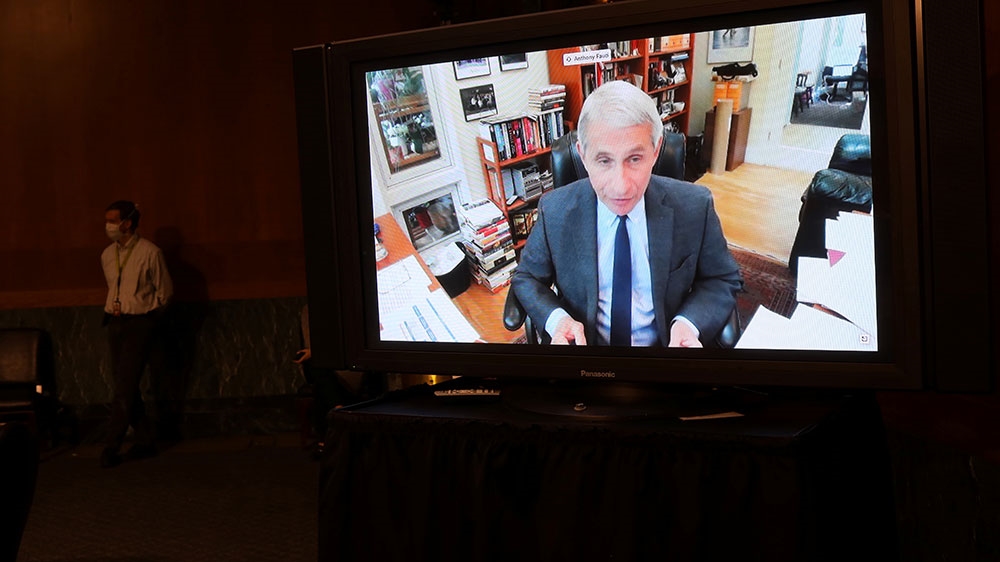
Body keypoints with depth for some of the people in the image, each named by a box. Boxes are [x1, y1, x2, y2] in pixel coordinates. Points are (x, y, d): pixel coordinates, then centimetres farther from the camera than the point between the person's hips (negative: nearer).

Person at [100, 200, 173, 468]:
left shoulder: (149, 252, -9)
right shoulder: (107, 255, 8)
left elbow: (165, 290, 0)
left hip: (139, 324, -6)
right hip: (115, 323, 6)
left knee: (125, 386, -10)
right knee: (125, 385, 7)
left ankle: (112, 446, -6)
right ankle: (144, 440, 17)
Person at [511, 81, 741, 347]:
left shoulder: (695, 207, -9)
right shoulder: (554, 210, -8)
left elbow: (723, 280, 3)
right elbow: (527, 278, 5)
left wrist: (689, 323, -17)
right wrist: (556, 319, -15)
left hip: (665, 341, 1)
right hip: (583, 339, -1)